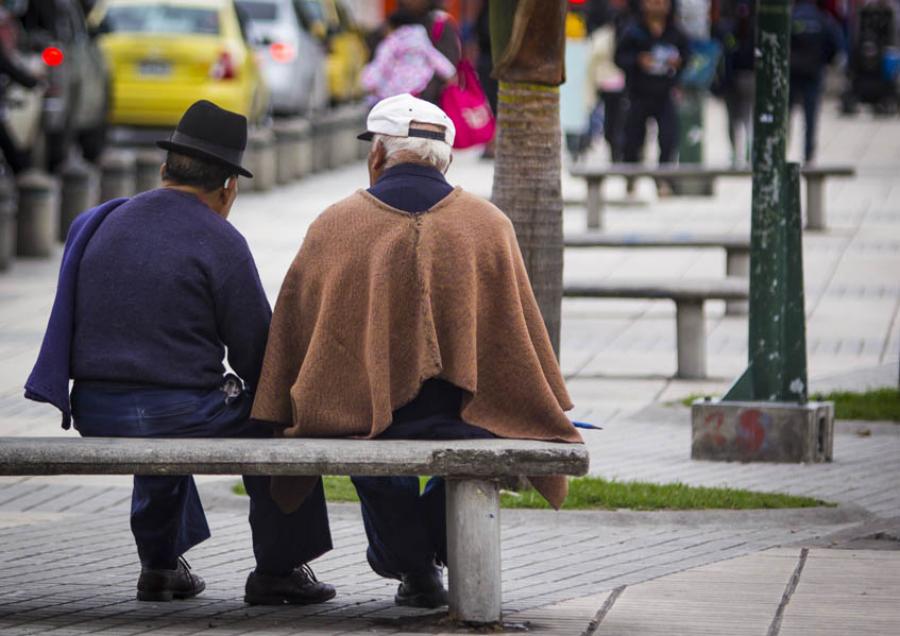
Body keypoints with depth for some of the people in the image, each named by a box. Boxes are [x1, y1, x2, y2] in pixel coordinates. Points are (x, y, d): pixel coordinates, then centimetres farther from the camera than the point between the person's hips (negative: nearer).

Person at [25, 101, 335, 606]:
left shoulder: (97, 224, 10)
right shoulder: (220, 242, -9)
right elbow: (258, 352, -7)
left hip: (94, 415, 6)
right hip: (178, 418, -6)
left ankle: (161, 565, 40)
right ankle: (278, 571, 19)